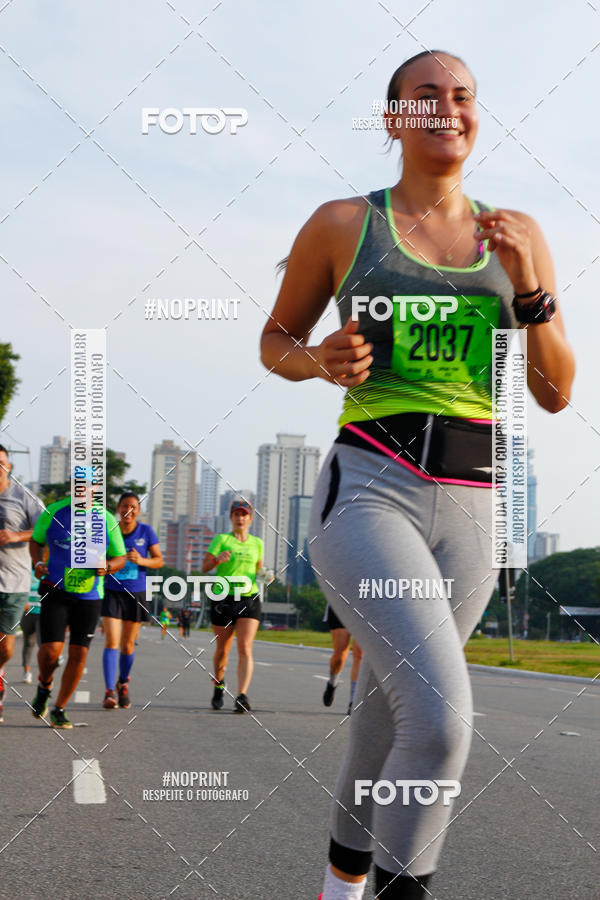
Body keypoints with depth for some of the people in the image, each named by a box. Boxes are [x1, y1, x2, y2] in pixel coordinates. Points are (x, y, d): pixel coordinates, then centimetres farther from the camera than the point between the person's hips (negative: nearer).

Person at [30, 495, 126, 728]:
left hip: (89, 596, 1)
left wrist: (107, 567, -15)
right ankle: (44, 685, 19)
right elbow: (36, 541, 13)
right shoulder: (53, 512, -3)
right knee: (51, 650, -15)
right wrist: (38, 563, -6)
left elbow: (120, 558, 7)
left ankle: (59, 710, 15)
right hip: (55, 591, -1)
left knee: (79, 654, -2)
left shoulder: (107, 520, -2)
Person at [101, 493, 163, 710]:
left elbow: (159, 560, 2)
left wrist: (142, 561, -17)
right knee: (111, 641, -12)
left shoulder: (146, 531, -1)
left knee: (128, 644, 9)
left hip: (136, 594, 1)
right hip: (112, 592, -1)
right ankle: (110, 691, -10)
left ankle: (123, 683, 34)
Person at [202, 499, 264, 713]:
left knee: (245, 648, -14)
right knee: (223, 649, 9)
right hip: (223, 598, -1)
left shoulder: (257, 543, 13)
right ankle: (219, 686, 35)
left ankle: (242, 696, -21)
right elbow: (204, 567, -4)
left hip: (249, 600, 1)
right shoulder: (221, 539, 2)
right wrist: (217, 559, -24)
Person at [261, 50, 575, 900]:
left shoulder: (517, 236, 9)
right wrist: (321, 361, -9)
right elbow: (276, 341, 14)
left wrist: (526, 284, -9)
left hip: (466, 517, 4)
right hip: (365, 495, -4)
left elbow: (557, 393, 7)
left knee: (386, 722, 18)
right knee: (441, 720, -24)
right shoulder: (341, 224, 2)